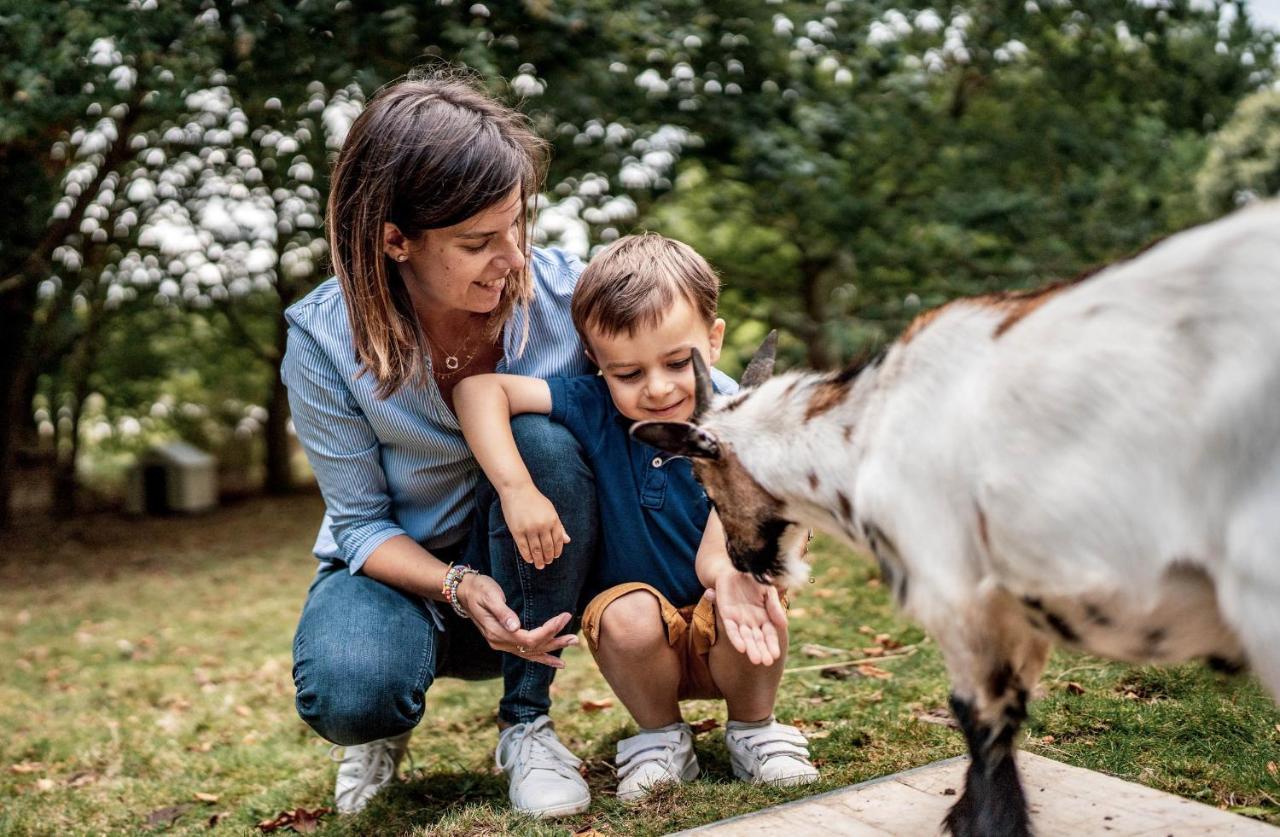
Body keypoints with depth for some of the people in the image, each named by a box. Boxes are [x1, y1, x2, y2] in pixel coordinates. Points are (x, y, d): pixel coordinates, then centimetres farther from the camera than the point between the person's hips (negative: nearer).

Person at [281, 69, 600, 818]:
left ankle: (528, 721, -13)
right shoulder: (325, 341, -21)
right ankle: (387, 726, 8)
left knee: (540, 437, -31)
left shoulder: (562, 292, -21)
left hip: (537, 582, 2)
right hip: (401, 568, -1)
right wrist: (459, 588, -34)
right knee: (347, 696, -35)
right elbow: (361, 525, -14)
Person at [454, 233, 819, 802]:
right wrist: (517, 488, -33)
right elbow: (478, 387, -21)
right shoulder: (593, 409, -14)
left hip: (718, 646, 0)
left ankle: (753, 728, -1)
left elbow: (717, 544, -27)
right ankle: (660, 737, -2)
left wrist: (727, 576, -51)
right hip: (642, 648, 1)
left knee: (753, 601, -32)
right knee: (629, 615, -33)